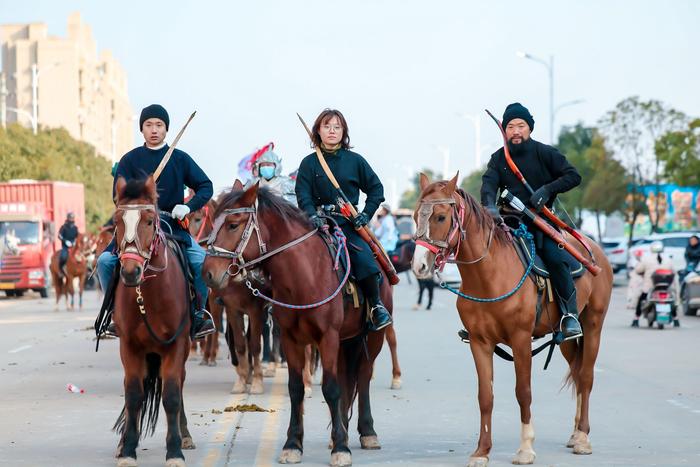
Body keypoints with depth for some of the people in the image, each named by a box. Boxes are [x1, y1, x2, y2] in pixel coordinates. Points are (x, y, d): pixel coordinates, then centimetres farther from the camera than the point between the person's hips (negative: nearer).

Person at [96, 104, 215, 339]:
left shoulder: (180, 159, 6)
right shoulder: (130, 159, 4)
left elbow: (205, 186, 5)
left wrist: (188, 206, -12)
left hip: (173, 224, 0)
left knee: (202, 261, -22)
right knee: (105, 261, -18)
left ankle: (198, 312, -3)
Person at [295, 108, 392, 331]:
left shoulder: (355, 161, 8)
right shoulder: (309, 163, 6)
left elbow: (376, 188, 13)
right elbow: (303, 195, -3)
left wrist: (366, 214, -1)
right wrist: (312, 215, -22)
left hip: (349, 223, 0)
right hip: (320, 224, 0)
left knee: (363, 255, -26)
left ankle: (376, 307, -14)